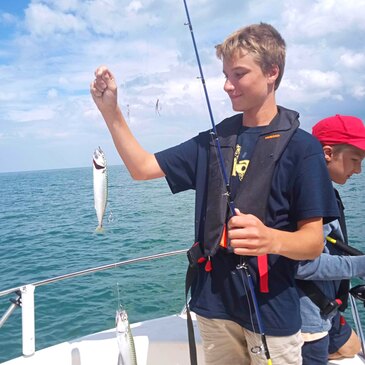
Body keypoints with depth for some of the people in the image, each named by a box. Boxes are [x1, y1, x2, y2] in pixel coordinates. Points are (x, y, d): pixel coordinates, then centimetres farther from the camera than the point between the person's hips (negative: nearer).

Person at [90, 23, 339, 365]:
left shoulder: (301, 146, -9)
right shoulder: (212, 141, 4)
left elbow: (313, 242, -13)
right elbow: (142, 167, 3)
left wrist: (271, 239, -34)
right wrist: (111, 110, -8)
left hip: (272, 309, -4)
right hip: (213, 301, 4)